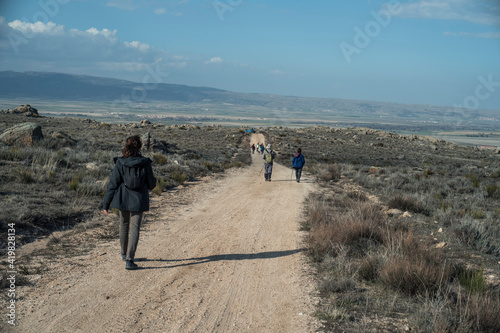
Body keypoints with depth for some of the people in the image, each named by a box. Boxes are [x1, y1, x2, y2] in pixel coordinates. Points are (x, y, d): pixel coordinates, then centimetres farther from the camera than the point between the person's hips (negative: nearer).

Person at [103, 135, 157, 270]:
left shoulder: (120, 163, -8)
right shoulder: (145, 163, -9)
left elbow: (113, 184, -7)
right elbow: (151, 183, 0)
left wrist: (106, 203, -2)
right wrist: (151, 184, 25)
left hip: (123, 199, 2)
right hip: (139, 200, -2)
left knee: (124, 226, 21)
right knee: (134, 229, 1)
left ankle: (124, 253, 38)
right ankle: (129, 260, -9)